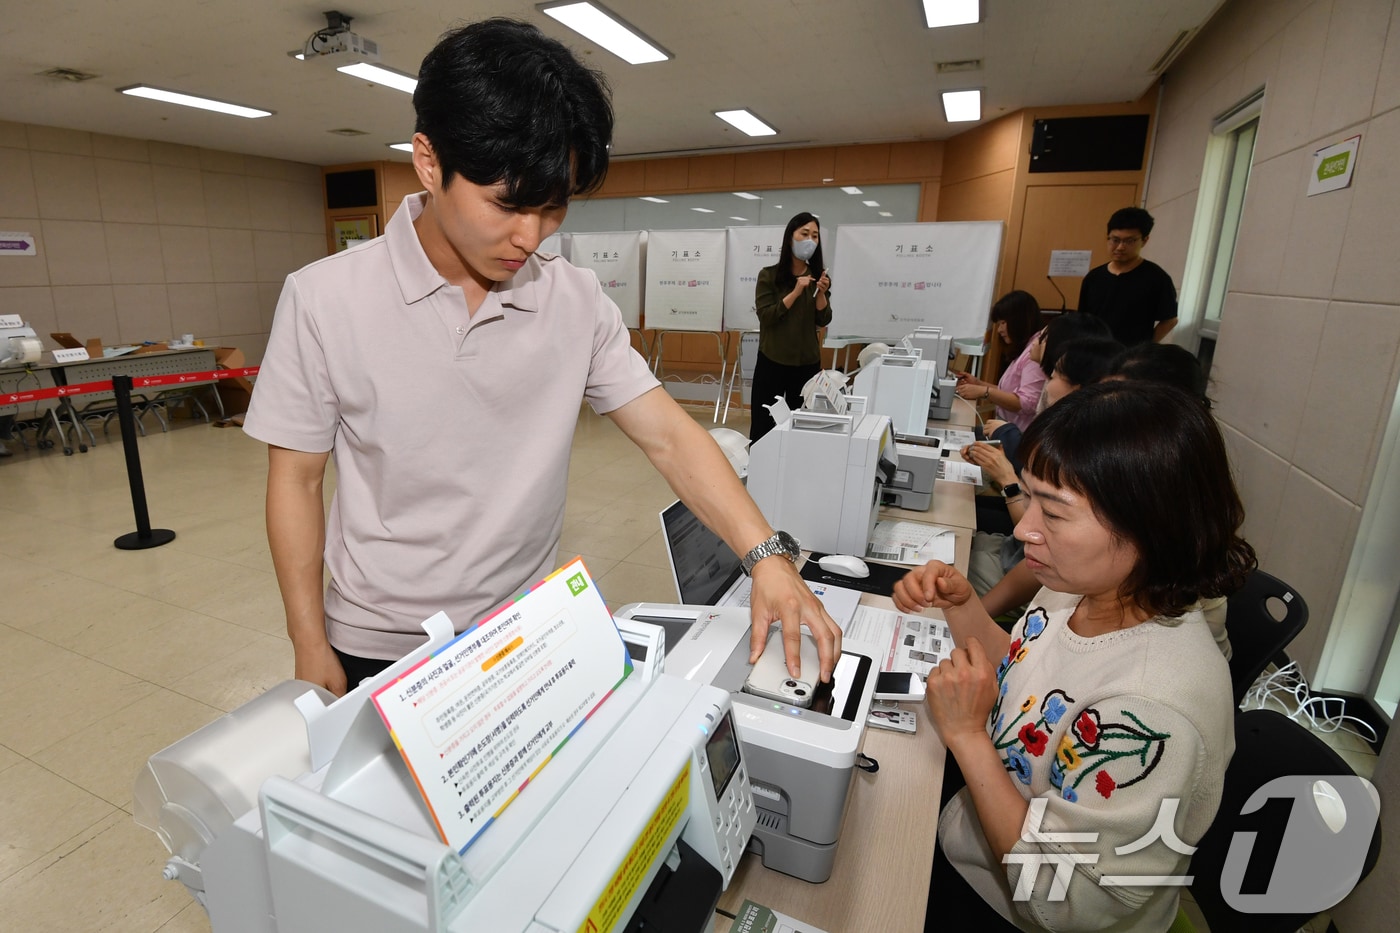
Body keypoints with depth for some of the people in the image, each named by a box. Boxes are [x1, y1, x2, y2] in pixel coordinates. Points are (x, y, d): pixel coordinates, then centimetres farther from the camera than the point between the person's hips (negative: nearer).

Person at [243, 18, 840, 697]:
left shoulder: (576, 302, -9)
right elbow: (297, 479, -6)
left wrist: (766, 556, -21)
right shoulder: (325, 300, -14)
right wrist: (311, 649, -6)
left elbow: (667, 436, -11)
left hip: (529, 635, 3)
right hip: (382, 649, -1)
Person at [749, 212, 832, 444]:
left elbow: (823, 321, 3)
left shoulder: (819, 276, 6)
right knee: (763, 425, 2)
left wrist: (821, 293, -14)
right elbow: (765, 316, -11)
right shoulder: (769, 275, -4)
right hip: (772, 361, -3)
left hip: (807, 363, 3)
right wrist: (796, 292, -18)